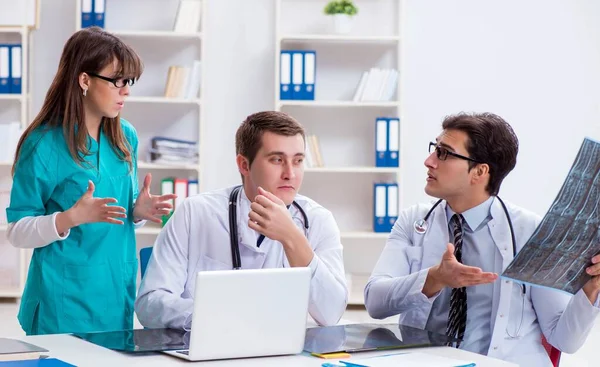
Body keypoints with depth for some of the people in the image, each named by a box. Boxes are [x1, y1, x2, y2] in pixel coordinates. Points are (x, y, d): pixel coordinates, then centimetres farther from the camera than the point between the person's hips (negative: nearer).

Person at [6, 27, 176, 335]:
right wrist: (72, 218, -26)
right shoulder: (44, 145, -11)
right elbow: (17, 232, -11)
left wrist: (138, 212, -4)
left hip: (118, 294, 5)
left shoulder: (125, 138, 6)